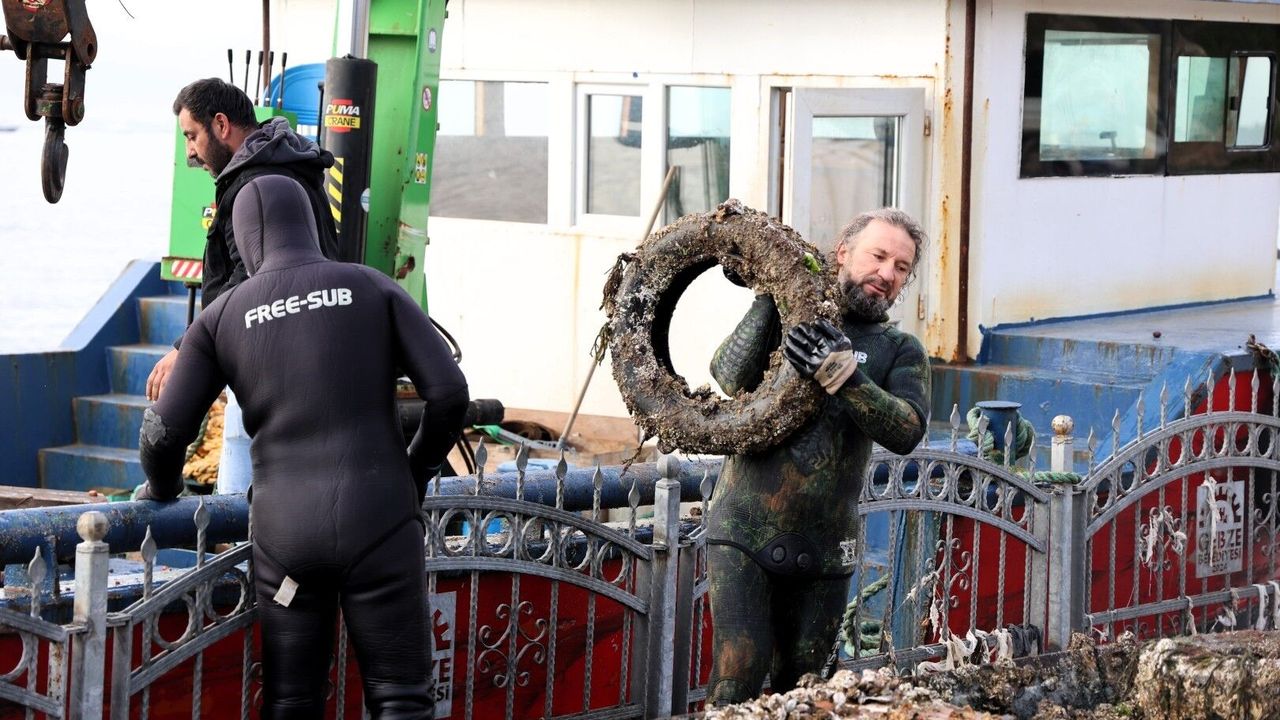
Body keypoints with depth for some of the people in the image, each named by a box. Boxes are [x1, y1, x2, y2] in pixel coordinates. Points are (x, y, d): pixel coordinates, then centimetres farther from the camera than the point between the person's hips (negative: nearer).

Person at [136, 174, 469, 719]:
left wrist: (161, 488, 27)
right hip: (378, 523, -1)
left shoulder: (223, 315, 7)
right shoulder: (372, 289, 5)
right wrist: (417, 471, 15)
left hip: (285, 530, 1)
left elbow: (164, 433, 5)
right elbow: (449, 392, -2)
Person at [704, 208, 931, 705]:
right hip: (744, 534, -2)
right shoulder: (787, 317, 6)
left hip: (821, 551, 3)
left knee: (797, 689, 9)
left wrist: (839, 372, -24)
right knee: (737, 681, -13)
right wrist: (771, 297, -17)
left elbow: (906, 431, -11)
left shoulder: (899, 352, 9)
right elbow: (729, 376, -13)